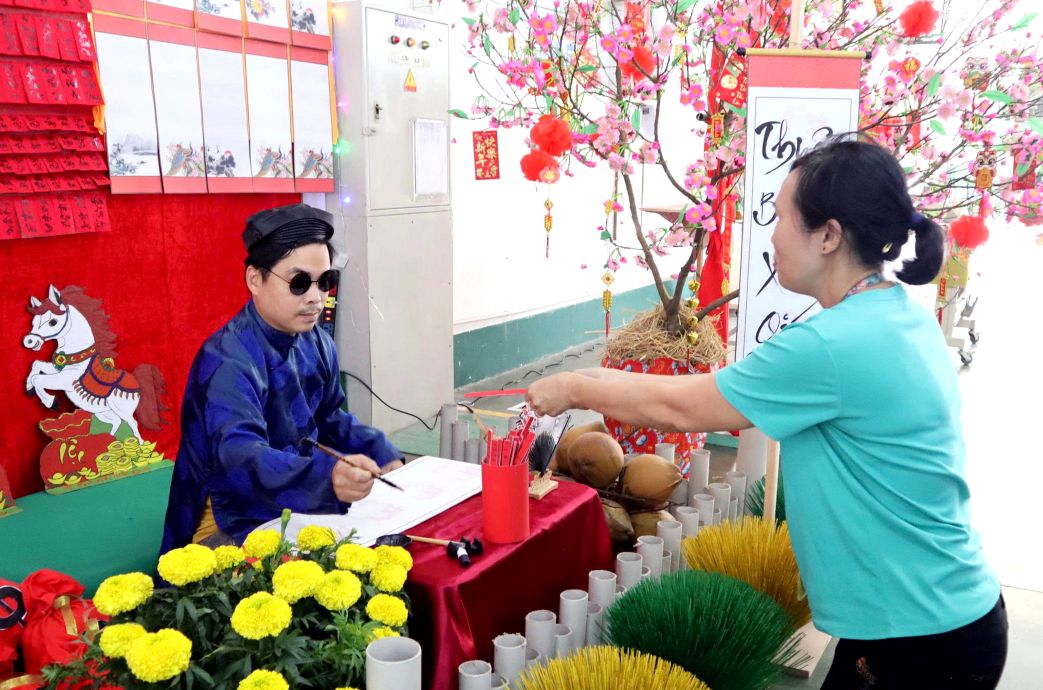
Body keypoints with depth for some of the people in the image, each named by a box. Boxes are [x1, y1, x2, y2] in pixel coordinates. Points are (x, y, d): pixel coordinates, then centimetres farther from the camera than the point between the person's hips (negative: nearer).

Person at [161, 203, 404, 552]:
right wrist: (325, 477, -54)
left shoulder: (318, 343, 3)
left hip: (306, 511, 7)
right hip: (236, 527, -7)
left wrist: (383, 454, 0)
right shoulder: (228, 361, -22)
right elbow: (241, 454, -36)